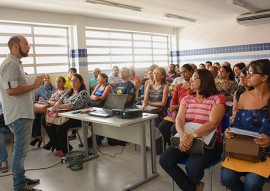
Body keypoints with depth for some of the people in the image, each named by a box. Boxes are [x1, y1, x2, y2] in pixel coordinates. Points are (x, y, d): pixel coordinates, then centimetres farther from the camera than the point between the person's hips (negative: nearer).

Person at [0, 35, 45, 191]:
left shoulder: (15, 63, 16)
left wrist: (33, 85, 13)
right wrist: (35, 86, -17)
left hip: (22, 113, 11)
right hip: (19, 115, -11)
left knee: (21, 149, 17)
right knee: (21, 150, -3)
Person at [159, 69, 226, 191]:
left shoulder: (217, 99, -6)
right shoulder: (186, 99, 10)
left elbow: (213, 123, -20)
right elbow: (179, 119, -4)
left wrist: (192, 136, -34)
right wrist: (182, 135, -27)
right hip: (187, 140, 5)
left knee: (193, 167, -31)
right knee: (164, 160, -16)